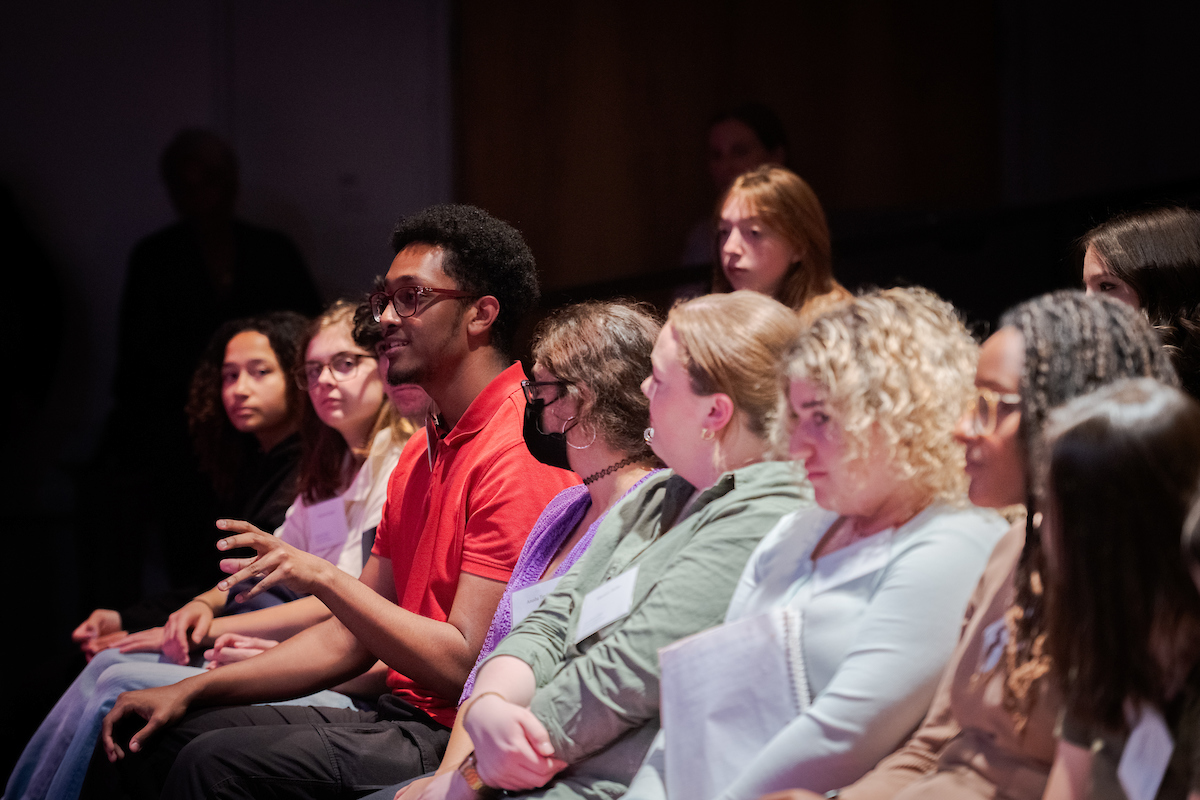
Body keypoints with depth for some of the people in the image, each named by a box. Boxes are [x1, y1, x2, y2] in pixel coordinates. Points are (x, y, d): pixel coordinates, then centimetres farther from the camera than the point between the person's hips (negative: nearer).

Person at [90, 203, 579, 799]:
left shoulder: (517, 455, -16)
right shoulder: (421, 454, 18)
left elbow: (463, 663, -21)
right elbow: (349, 639, 19)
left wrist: (321, 576, -19)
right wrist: (191, 691, 12)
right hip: (402, 715, 10)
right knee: (149, 742, 8)